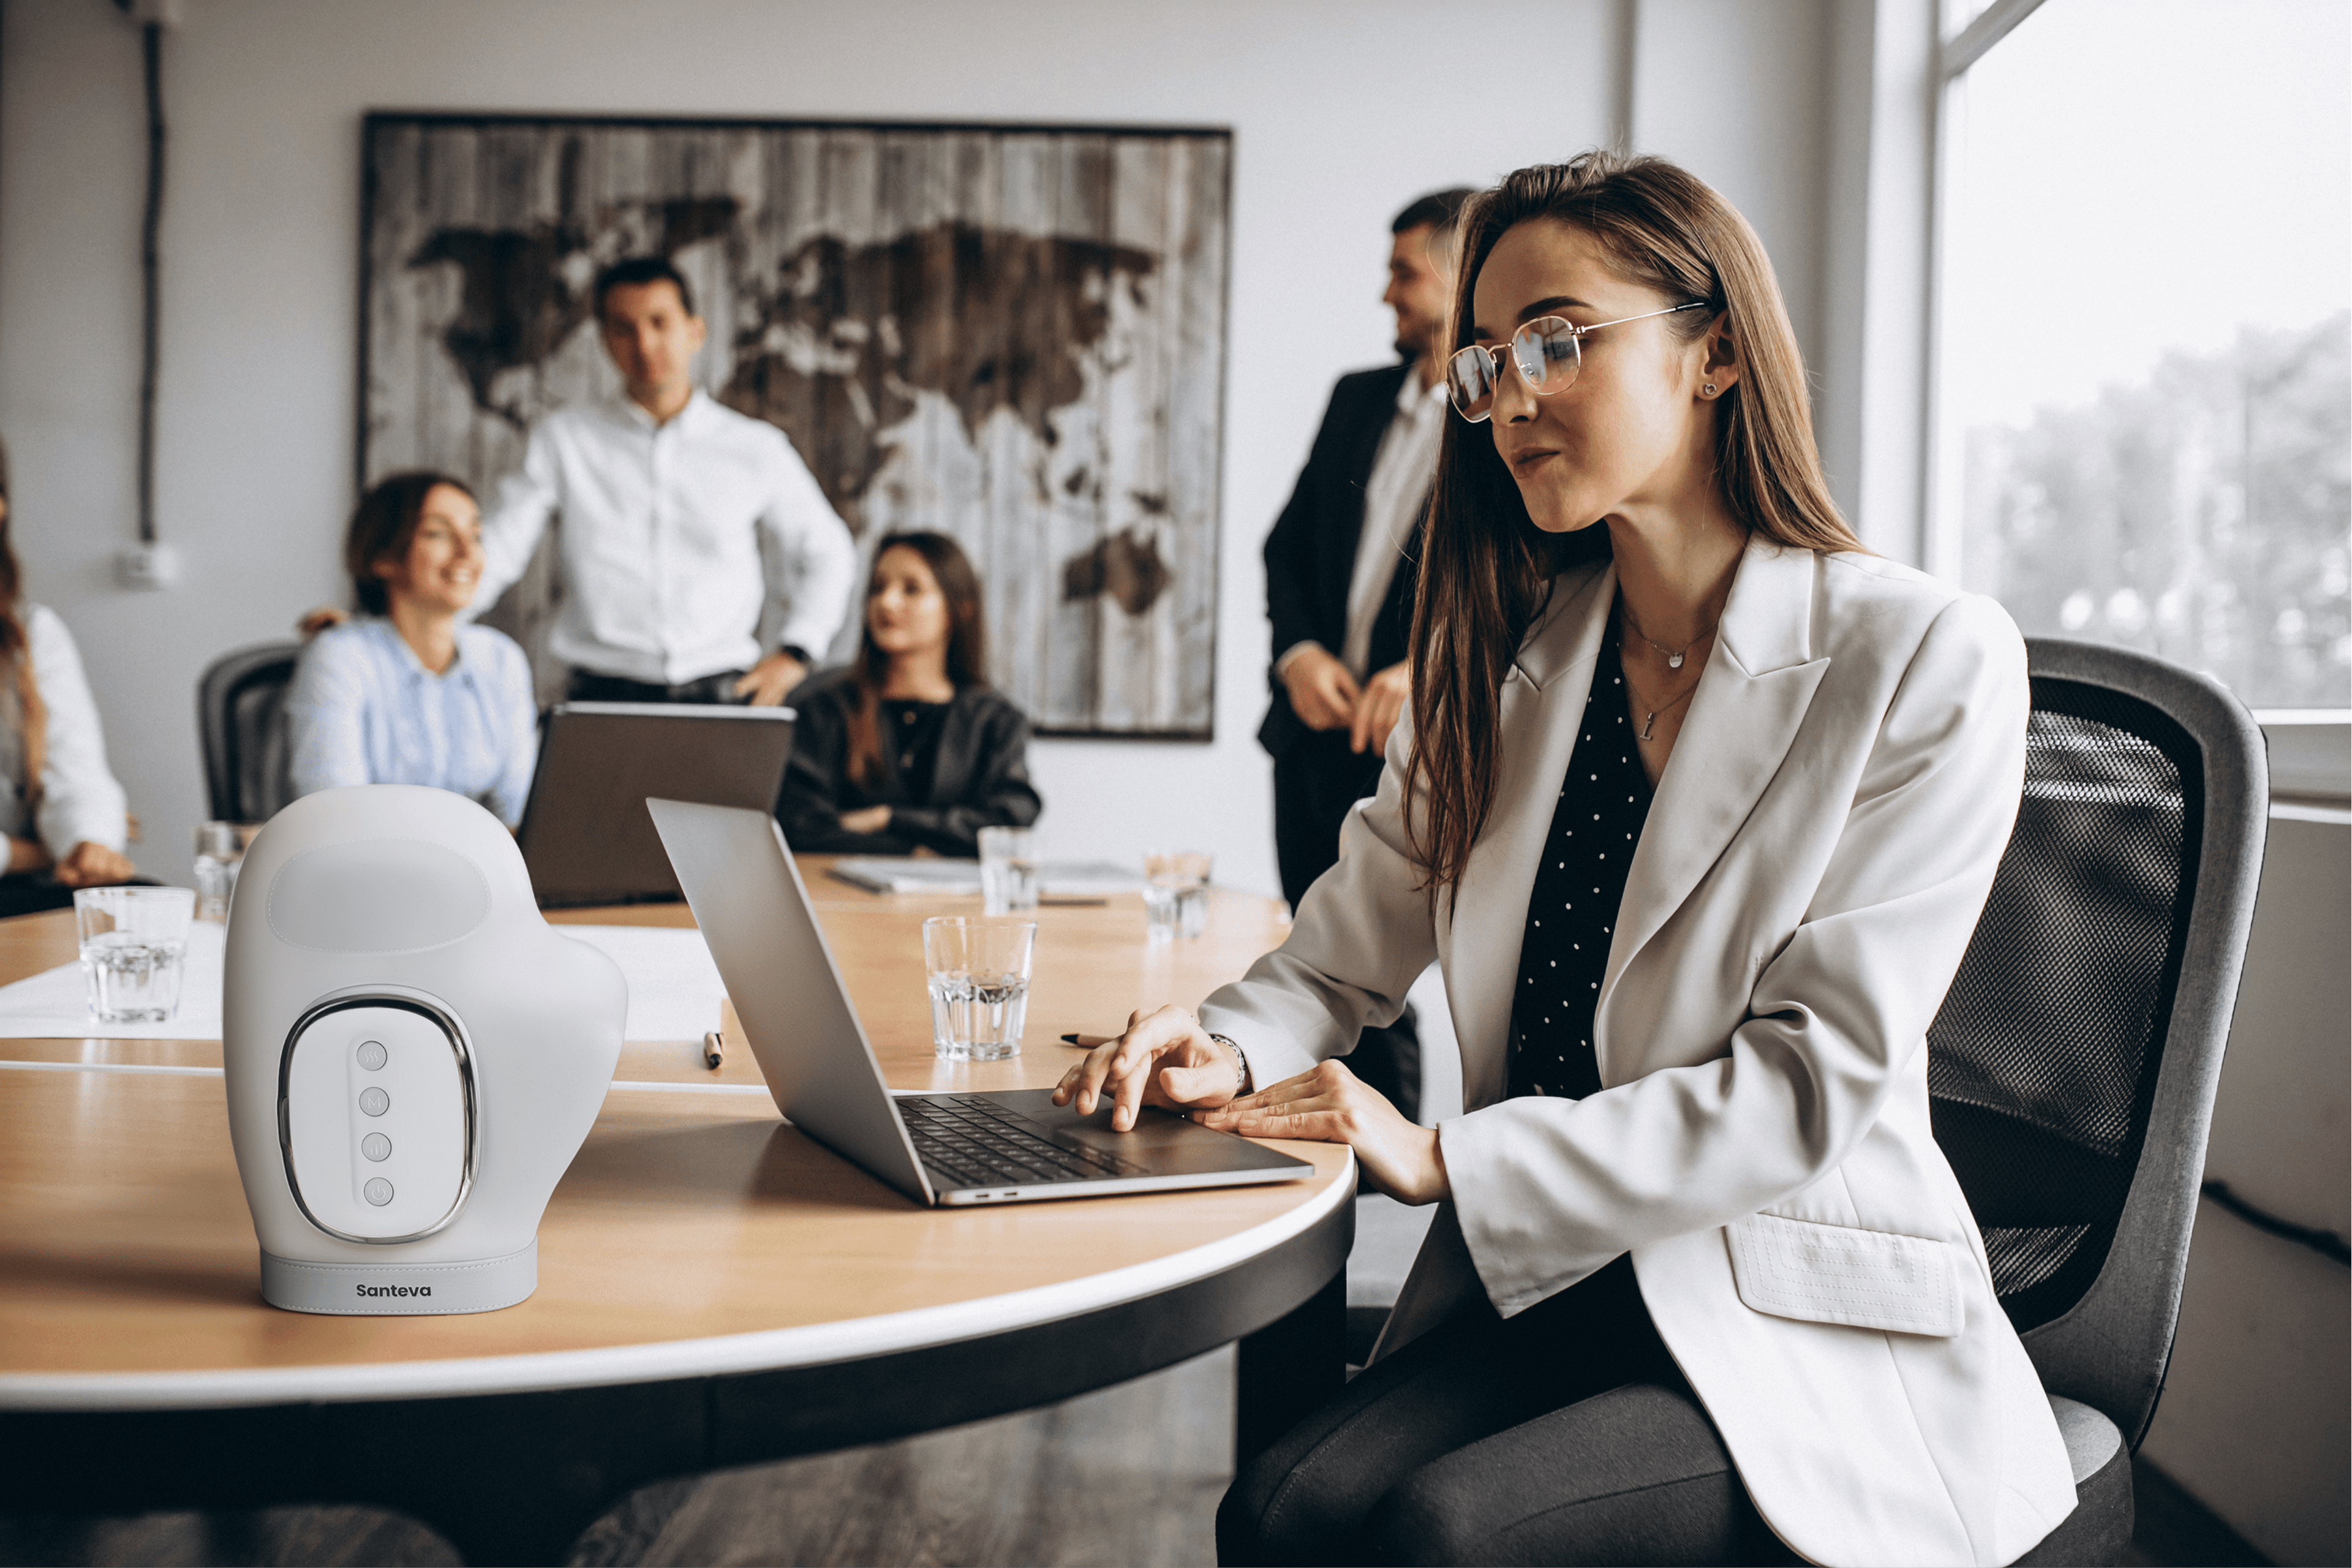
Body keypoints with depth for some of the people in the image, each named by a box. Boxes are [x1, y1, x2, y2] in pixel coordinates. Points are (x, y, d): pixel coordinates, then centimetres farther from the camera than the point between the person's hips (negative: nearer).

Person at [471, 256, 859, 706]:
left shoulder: (758, 449, 11)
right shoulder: (564, 439, 11)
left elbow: (827, 554, 20)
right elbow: (497, 550, 7)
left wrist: (794, 653, 8)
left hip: (722, 692, 1)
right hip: (604, 696, 0)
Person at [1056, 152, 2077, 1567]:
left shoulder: (1927, 658, -8)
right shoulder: (1513, 655, 10)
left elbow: (1819, 1072, -14)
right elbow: (1352, 952, 13)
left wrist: (1452, 1161, -18)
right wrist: (1230, 1049, -9)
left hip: (1809, 1330, -4)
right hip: (1542, 1284, 4)